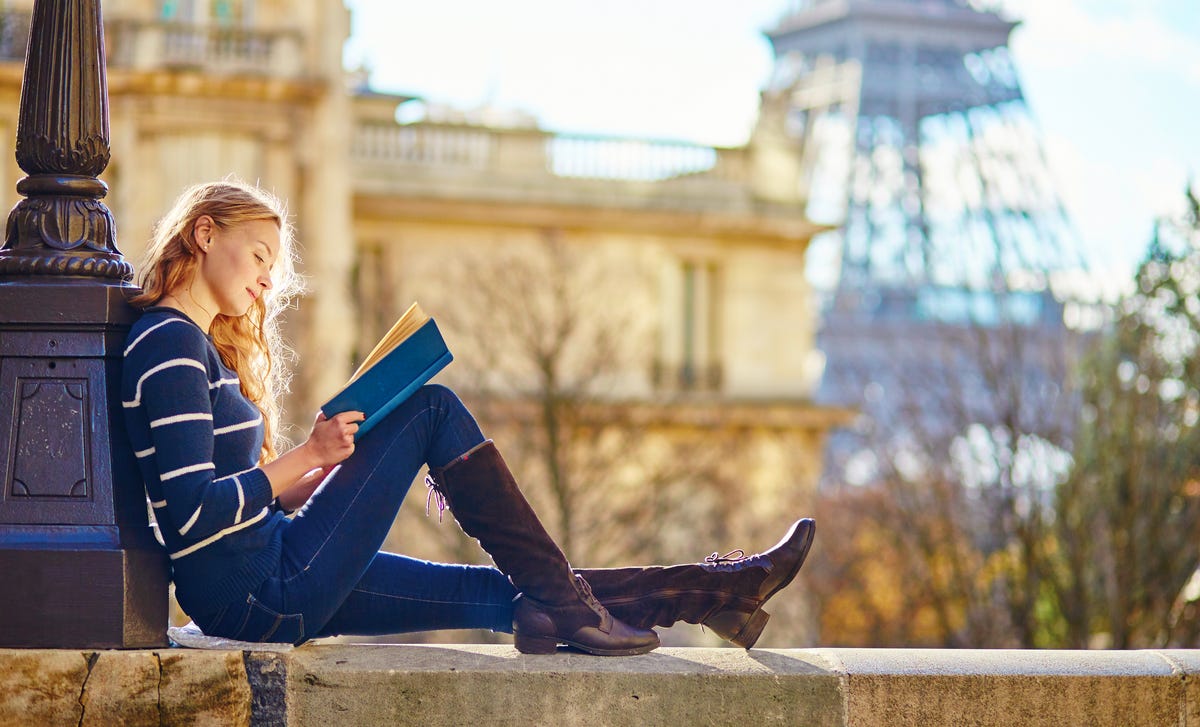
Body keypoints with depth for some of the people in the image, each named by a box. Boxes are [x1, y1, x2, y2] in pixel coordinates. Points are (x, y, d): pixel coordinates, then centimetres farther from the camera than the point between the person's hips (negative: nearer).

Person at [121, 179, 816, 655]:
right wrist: (307, 456, -14)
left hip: (272, 591, 9)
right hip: (260, 593, -9)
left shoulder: (201, 346, 21)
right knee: (434, 409, -8)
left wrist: (329, 469, 6)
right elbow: (193, 515, -21)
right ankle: (566, 605, -3)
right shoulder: (170, 345, -11)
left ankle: (717, 590, 11)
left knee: (505, 592, 8)